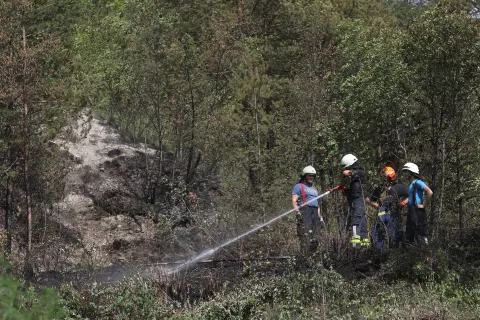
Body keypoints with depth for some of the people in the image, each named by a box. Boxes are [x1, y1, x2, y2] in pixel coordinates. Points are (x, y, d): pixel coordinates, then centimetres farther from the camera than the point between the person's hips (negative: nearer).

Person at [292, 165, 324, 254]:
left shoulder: (314, 189, 30)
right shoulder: (299, 186, 7)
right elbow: (294, 201, -4)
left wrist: (320, 216, 23)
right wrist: (297, 211, -20)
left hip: (315, 212, 7)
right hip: (304, 211, -7)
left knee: (314, 238, 0)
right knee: (306, 235, -18)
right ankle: (304, 254, -23)